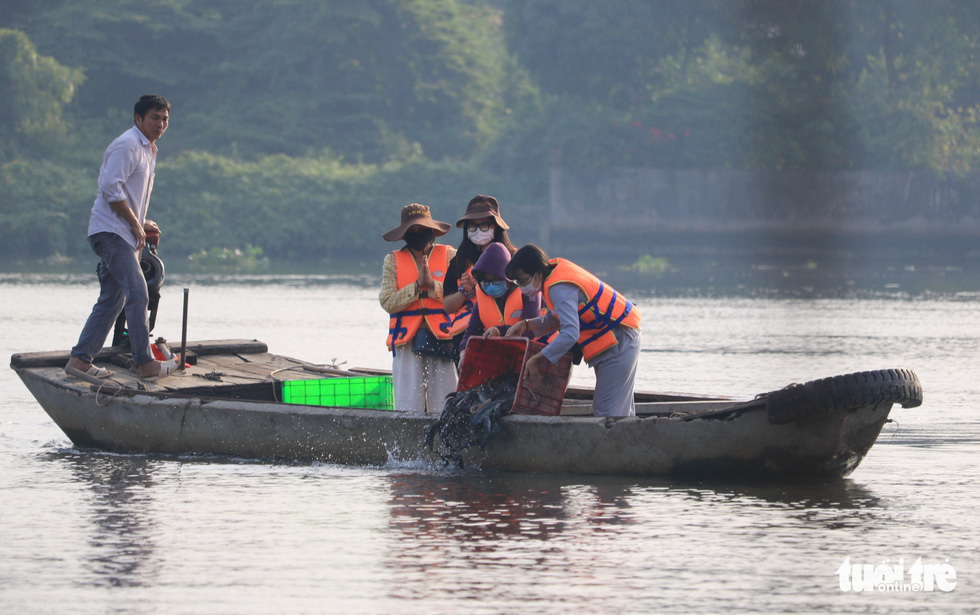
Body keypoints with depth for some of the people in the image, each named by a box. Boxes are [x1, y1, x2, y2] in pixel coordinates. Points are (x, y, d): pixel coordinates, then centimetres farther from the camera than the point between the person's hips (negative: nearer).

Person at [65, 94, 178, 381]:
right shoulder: (127, 145, -12)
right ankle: (145, 364, -17)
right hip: (111, 231, -10)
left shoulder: (148, 150, 20)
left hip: (125, 234, 10)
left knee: (112, 299, 8)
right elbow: (111, 188, -20)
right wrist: (136, 224, -15)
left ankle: (80, 360, 11)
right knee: (137, 293, -16)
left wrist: (142, 224, 14)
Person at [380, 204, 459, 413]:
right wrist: (417, 285, -9)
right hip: (407, 339, 0)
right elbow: (387, 302, 0)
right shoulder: (393, 261, 13)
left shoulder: (449, 255, 11)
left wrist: (432, 285, -12)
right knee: (408, 406, -7)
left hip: (442, 339, 0)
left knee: (443, 406, -6)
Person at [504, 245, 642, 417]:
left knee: (607, 411, -13)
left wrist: (536, 359, -31)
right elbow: (556, 320, 14)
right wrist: (526, 325, -1)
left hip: (618, 343, -11)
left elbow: (570, 333, -34)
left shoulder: (560, 289, -25)